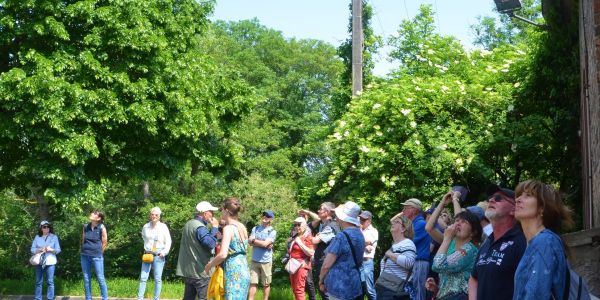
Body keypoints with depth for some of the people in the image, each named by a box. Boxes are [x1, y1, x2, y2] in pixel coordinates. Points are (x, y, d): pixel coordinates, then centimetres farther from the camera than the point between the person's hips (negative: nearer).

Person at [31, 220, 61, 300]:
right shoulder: (37, 237, 8)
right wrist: (40, 250, -13)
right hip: (39, 262, 1)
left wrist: (51, 250, -15)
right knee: (38, 282, 3)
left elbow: (58, 250, 4)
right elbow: (32, 250, 5)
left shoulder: (54, 237, 7)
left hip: (50, 262, -1)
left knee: (50, 282, -2)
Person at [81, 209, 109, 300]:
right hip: (85, 256, 5)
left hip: (96, 256, -5)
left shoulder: (101, 227, -6)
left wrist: (98, 252, 4)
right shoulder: (85, 227, 6)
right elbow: (83, 240, 16)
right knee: (86, 279, 7)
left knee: (100, 278, -3)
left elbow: (105, 242, -1)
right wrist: (85, 250, 11)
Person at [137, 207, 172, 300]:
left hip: (159, 256, -2)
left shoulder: (163, 227, -5)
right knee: (143, 278, -1)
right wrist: (146, 248, 13)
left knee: (158, 279, 0)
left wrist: (164, 252, -9)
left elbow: (168, 241, 1)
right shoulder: (146, 227, 3)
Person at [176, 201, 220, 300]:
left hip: (187, 270, 9)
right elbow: (211, 244, -27)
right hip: (200, 271, -9)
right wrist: (214, 227, -15)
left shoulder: (189, 224, 14)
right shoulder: (200, 227, -17)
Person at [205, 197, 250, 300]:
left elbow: (223, 255, -21)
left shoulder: (228, 228, -13)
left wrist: (209, 265, -5)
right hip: (244, 271, 8)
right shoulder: (242, 227, 11)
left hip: (234, 273, -8)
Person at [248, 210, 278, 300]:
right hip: (255, 260, 3)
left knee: (266, 284, 8)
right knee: (252, 282, 1)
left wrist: (254, 240, -6)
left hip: (266, 261, -3)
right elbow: (250, 242, -4)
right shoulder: (255, 228, 8)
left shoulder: (272, 231, -4)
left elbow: (265, 243, -17)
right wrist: (263, 244, -12)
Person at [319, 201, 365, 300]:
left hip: (340, 286, -9)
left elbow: (326, 265, -18)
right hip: (354, 284, 9)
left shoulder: (342, 236, -19)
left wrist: (321, 281, -3)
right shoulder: (359, 234, 9)